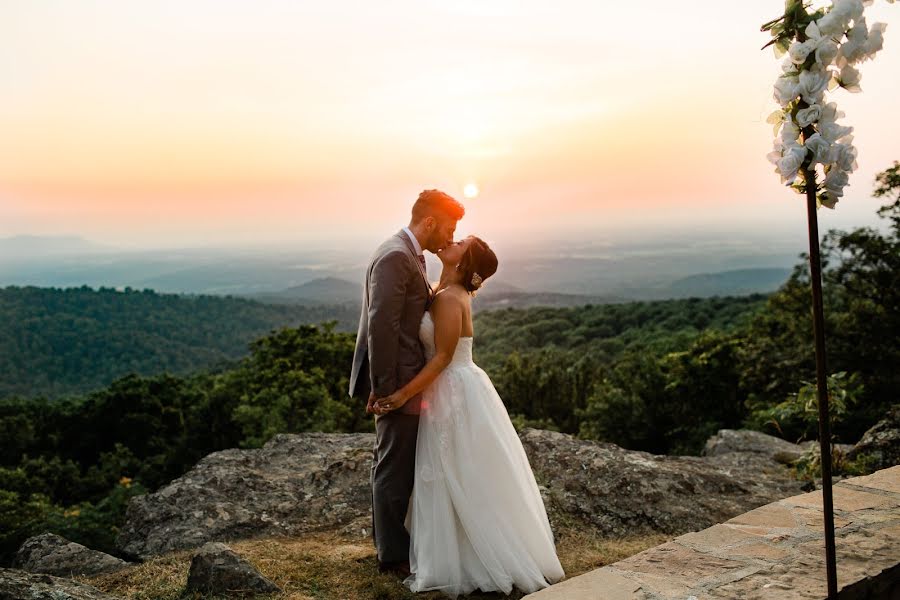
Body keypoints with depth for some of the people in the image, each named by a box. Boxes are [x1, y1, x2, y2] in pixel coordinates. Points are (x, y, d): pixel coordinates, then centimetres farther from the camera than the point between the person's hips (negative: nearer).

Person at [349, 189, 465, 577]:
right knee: (395, 467, 2)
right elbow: (381, 326, -24)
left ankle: (387, 536, 37)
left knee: (392, 462, 21)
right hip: (397, 382, -10)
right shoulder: (395, 257, -19)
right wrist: (385, 388, -22)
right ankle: (394, 554, 16)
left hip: (406, 379, 10)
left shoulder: (409, 254, 13)